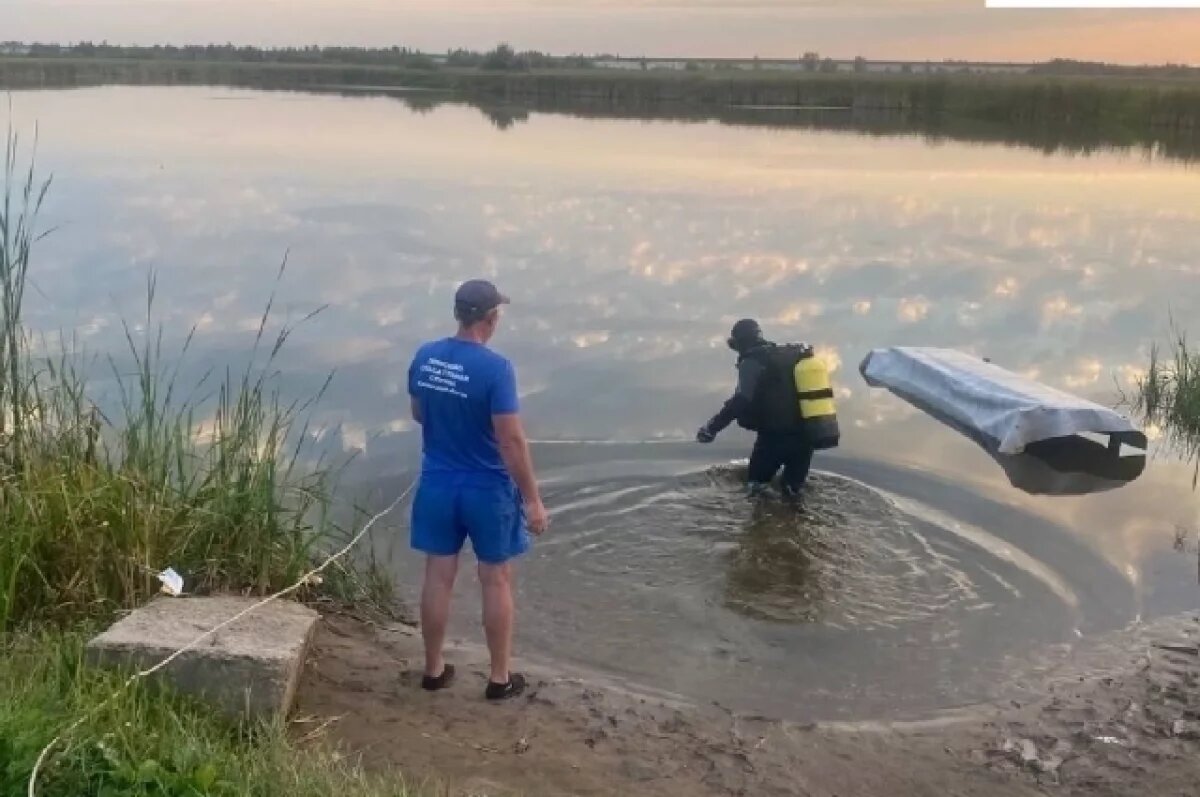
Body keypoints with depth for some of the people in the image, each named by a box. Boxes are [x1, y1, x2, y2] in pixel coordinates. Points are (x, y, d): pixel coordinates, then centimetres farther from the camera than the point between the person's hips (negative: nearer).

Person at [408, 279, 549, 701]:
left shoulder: (424, 358, -2)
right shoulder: (495, 368, -21)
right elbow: (511, 440, -21)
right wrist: (533, 499, -14)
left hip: (437, 484, 5)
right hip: (488, 490, -5)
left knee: (438, 577, 14)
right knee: (496, 581, 10)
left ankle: (434, 669, 27)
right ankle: (500, 677, 21)